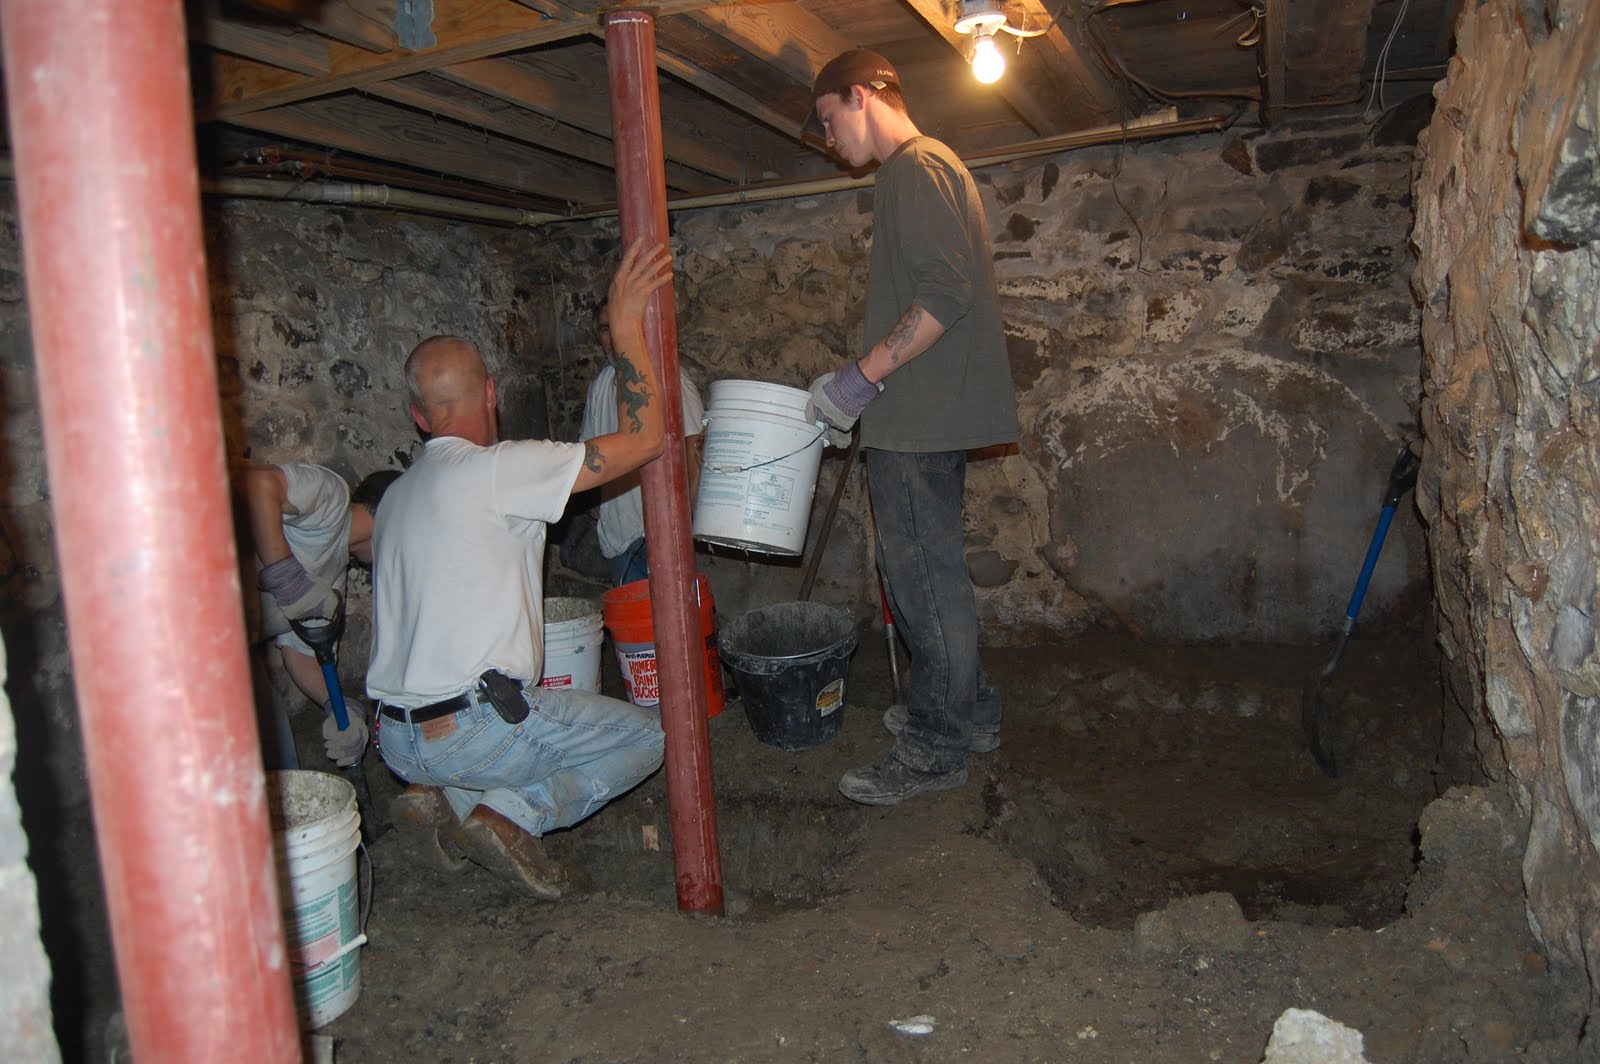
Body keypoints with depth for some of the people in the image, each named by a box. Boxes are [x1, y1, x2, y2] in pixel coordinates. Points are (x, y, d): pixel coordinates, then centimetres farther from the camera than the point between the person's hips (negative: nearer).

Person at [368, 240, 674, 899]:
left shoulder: (399, 494, 12)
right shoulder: (493, 470, -14)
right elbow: (642, 440, -17)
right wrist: (626, 325, -9)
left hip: (396, 738, 8)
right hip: (469, 731, -8)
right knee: (643, 738, 7)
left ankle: (449, 801, 8)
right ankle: (509, 815, -8)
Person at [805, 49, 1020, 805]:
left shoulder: (914, 168, -11)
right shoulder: (929, 167, 22)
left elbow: (945, 293, -23)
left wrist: (864, 374, -20)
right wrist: (868, 381, 19)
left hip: (920, 419, -11)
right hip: (929, 415, 11)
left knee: (923, 579, -4)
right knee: (928, 571, 17)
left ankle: (936, 749, 7)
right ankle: (967, 712, 29)